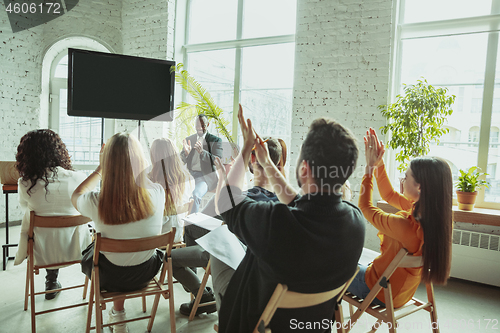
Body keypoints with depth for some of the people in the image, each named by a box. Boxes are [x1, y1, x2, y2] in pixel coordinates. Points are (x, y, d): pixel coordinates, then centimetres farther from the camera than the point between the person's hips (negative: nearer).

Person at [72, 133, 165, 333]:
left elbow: (76, 196, -1)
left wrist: (101, 168, 3)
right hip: (145, 274, 2)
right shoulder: (158, 194, -24)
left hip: (109, 278, -1)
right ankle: (117, 314, 44)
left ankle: (118, 316, 47)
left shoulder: (96, 202, -29)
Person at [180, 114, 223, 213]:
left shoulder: (216, 140, 1)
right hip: (189, 174, 4)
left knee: (195, 195, -31)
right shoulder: (189, 139, 13)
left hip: (205, 176, -4)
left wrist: (202, 152, -26)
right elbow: (181, 162, 12)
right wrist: (186, 153, -13)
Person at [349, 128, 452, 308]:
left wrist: (370, 167, -14)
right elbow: (390, 195, 1)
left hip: (380, 292, -8)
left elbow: (365, 206, -22)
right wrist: (378, 163, -6)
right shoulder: (437, 219, -14)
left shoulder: (405, 225, -40)